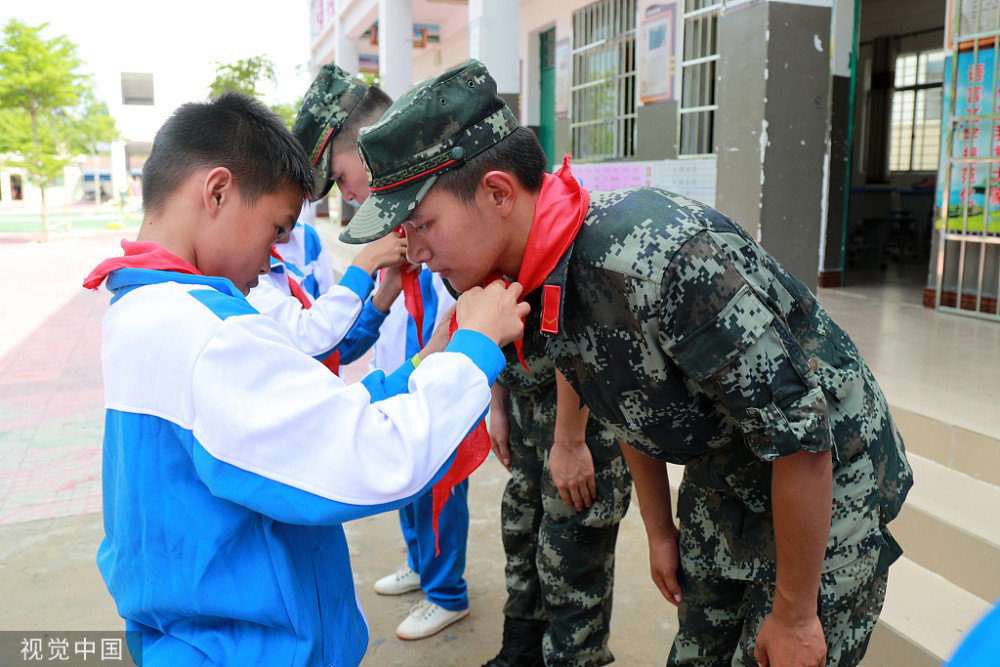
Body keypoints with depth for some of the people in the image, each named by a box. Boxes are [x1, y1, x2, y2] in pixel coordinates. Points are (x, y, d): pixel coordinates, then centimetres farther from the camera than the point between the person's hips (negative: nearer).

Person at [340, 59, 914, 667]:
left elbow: (801, 435, -29)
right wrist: (660, 531, 14)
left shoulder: (664, 257, -36)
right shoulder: (532, 284, -8)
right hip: (722, 494, 7)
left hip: (828, 495, -7)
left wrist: (793, 615, -18)